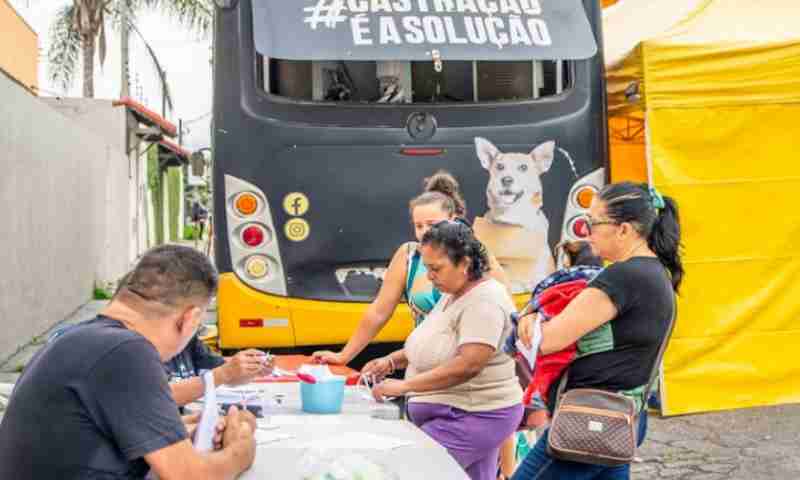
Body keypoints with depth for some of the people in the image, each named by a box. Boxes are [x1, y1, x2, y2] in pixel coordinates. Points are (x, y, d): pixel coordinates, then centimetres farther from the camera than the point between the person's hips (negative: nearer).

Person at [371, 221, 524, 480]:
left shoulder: (484, 301, -18)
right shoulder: (452, 295, 12)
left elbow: (468, 364, -28)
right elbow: (437, 347, 21)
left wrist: (405, 385, -27)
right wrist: (393, 360, 4)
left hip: (474, 419, -9)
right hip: (454, 414, 9)